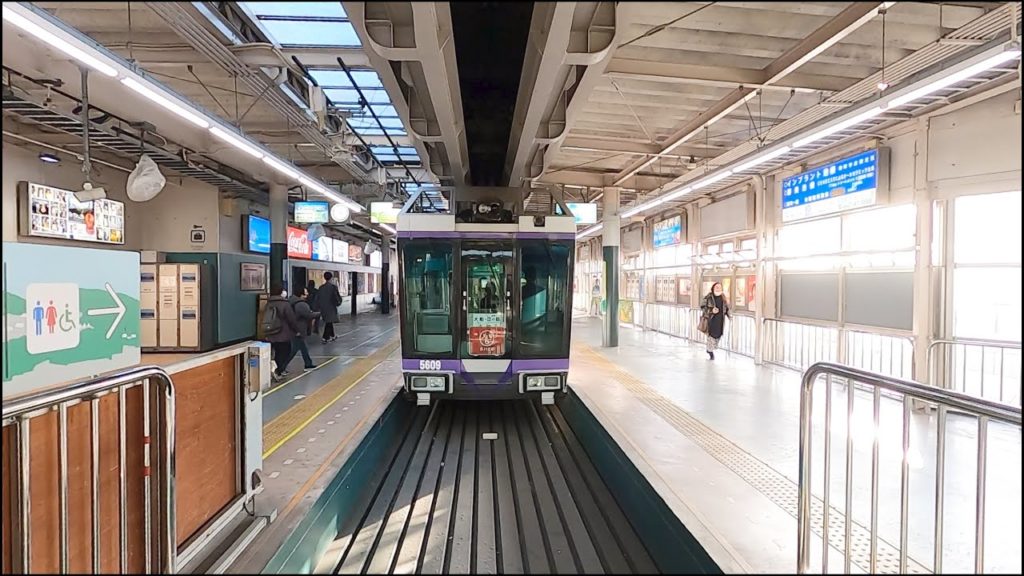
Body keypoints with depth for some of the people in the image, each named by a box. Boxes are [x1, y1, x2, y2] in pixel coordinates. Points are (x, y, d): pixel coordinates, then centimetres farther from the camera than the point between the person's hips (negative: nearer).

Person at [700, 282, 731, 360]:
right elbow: (702, 307, -8)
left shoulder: (723, 297, 7)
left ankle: (709, 349, 29)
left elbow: (726, 307, 17)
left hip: (720, 319, 5)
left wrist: (729, 314, 2)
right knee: (711, 334, -5)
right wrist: (711, 310, -20)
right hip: (711, 319, -5)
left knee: (718, 334, 7)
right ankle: (711, 351, 10)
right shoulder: (709, 297, -9)